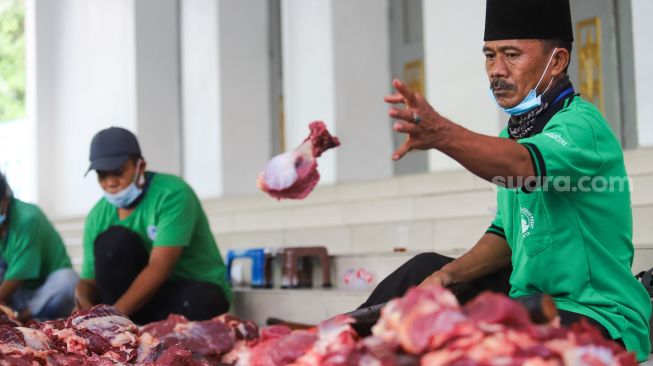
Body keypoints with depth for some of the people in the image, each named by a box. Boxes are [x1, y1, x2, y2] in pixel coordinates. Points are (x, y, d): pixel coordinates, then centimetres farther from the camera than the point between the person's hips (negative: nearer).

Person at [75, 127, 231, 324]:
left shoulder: (173, 194, -19)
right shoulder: (98, 216, -2)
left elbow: (160, 267, -28)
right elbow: (89, 280, -1)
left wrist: (116, 313, -37)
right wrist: (85, 304, -26)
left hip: (198, 288, -4)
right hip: (142, 291, 4)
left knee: (200, 299, -39)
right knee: (113, 239, -21)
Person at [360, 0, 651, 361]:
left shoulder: (582, 123, -16)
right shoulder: (516, 130, 13)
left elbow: (522, 164, -39)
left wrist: (442, 134, -55)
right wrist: (450, 274, -2)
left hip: (597, 315, -9)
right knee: (425, 270, 12)